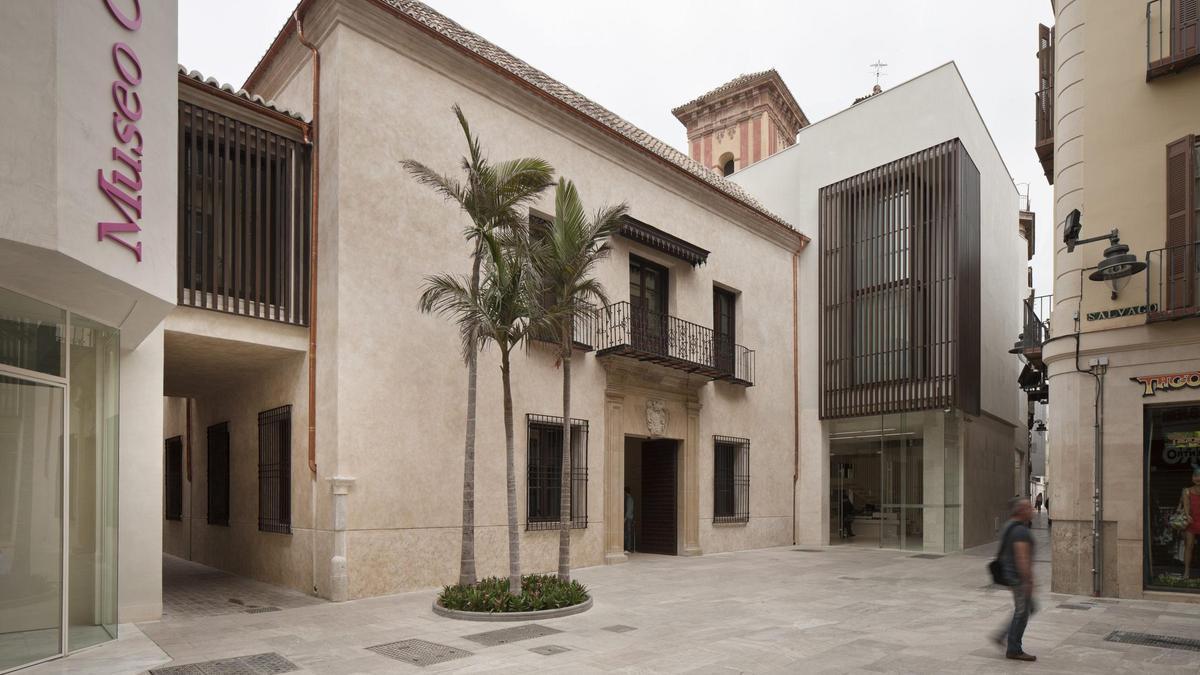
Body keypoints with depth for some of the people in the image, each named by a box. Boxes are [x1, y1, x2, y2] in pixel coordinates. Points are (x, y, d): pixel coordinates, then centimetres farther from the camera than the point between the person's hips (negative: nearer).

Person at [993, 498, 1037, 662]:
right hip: (1020, 577, -10)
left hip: (1009, 573, 10)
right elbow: (1022, 557, -25)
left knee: (1028, 609, 18)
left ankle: (1002, 636, 17)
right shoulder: (1021, 530, -20)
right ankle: (1013, 650, 9)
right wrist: (1028, 581, -24)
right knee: (1022, 612, 0)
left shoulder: (1009, 526, 11)